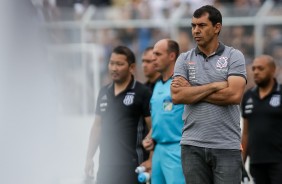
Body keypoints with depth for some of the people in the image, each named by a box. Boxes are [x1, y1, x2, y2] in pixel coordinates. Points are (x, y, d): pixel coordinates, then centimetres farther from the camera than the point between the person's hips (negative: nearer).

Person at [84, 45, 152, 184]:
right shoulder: (104, 92, 14)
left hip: (130, 166, -6)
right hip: (105, 165, 6)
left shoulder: (142, 93, -6)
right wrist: (89, 157, 15)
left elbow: (153, 127, -8)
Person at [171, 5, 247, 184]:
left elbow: (234, 95, -14)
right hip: (193, 145, 2)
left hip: (227, 146, -2)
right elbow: (177, 96, -7)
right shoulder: (184, 59, 8)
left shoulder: (234, 56, 1)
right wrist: (215, 85, -11)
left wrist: (191, 91, -7)